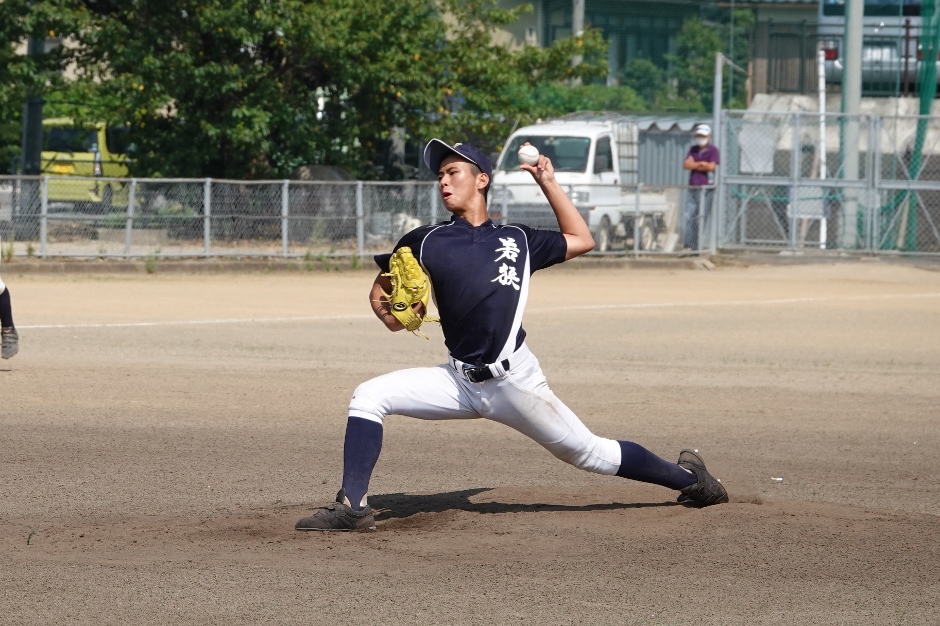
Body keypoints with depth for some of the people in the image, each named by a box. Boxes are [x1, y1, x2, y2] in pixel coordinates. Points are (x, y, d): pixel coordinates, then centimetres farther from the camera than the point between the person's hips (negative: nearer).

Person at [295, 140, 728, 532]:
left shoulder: (517, 240, 10)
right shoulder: (425, 241, 10)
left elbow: (581, 241, 21)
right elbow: (380, 289, 16)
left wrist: (548, 183, 17)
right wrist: (387, 312, -8)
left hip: (514, 381, -2)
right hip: (459, 380, 2)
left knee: (589, 453, 2)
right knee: (368, 397, -14)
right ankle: (352, 507, -15)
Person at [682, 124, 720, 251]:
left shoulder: (713, 150, 1)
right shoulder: (693, 150, 16)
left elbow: (711, 166, -13)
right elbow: (686, 164, 3)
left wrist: (694, 165, -4)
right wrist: (701, 164, -7)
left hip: (706, 189, -5)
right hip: (692, 188, 5)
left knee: (701, 218, -5)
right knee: (689, 216, -3)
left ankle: (695, 247, -3)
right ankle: (688, 245, -5)